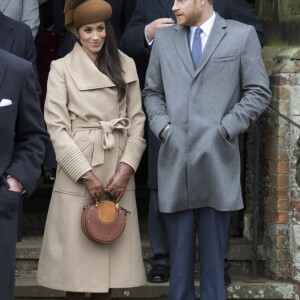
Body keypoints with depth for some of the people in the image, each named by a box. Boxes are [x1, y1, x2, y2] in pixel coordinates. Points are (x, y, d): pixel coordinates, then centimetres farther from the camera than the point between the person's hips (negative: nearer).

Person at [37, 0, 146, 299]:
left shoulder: (126, 65, 9)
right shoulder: (62, 68, -1)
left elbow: (137, 120, 7)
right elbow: (56, 126, -6)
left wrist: (126, 168, -5)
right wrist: (86, 174, -11)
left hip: (117, 170, 3)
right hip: (78, 166, -3)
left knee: (110, 247, 4)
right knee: (75, 247, -2)